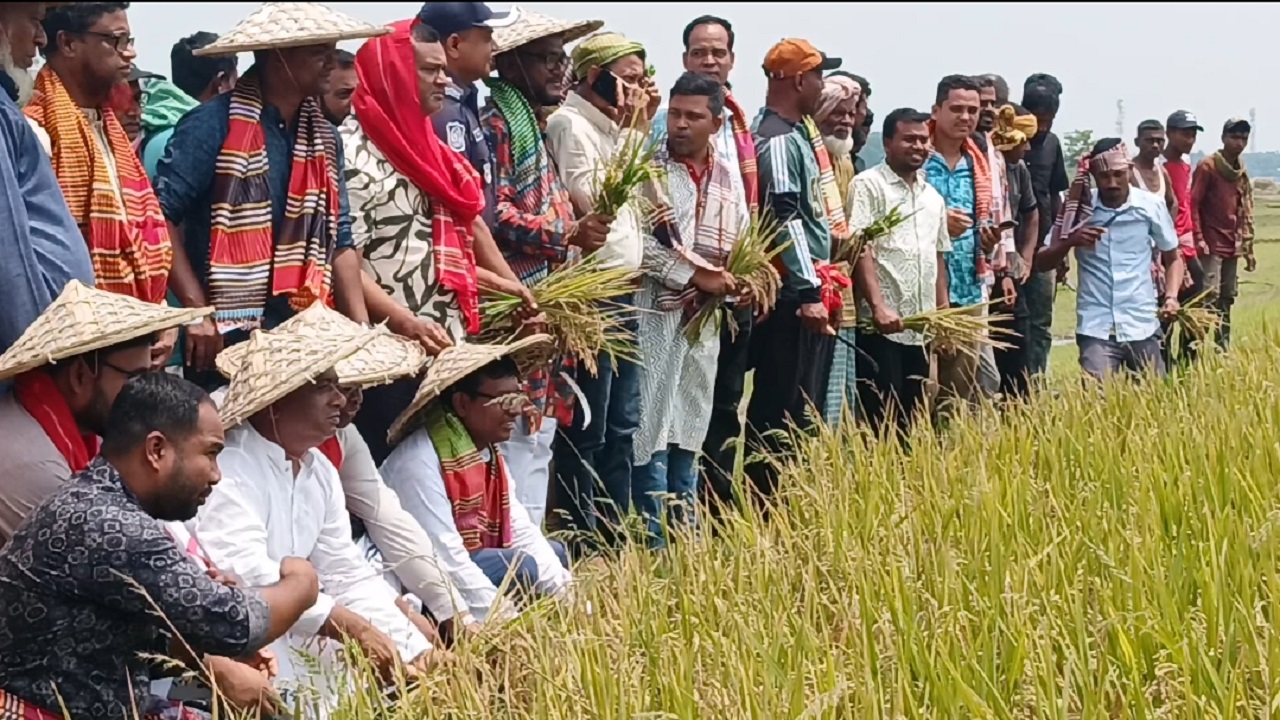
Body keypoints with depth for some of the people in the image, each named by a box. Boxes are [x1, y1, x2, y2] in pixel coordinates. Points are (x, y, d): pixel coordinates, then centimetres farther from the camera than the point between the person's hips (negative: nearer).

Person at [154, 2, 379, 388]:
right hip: (225, 340, -6)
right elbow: (160, 219, -12)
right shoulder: (213, 125, -9)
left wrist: (362, 332, 4)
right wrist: (198, 314, -17)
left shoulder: (324, 137, 11)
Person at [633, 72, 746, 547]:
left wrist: (737, 281, 0)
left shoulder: (726, 177, 12)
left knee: (689, 429, 12)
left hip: (705, 321, 6)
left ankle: (686, 536, 19)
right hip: (657, 315, -6)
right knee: (652, 428, -5)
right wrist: (696, 276, -15)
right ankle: (654, 540, 0)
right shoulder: (647, 169, -5)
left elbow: (741, 245, 20)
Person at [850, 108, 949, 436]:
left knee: (911, 422, 9)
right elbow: (860, 250, -13)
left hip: (922, 328, 7)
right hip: (881, 327, -7)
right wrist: (878, 307, -23)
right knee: (879, 422, -6)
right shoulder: (868, 185, -4)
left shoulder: (933, 196, 18)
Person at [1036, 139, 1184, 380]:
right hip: (1095, 329, -1)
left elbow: (1172, 258, 11)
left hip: (1142, 327, 1)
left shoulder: (1152, 205, -1)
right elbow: (1042, 263, 3)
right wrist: (1070, 242, -15)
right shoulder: (1077, 208, 0)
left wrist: (1171, 297, -6)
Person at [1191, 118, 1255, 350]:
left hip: (1232, 247, 7)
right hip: (1211, 245, -7)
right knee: (1209, 298, -13)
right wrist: (1198, 239, -16)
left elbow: (1246, 212, 18)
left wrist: (1248, 246, 15)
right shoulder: (1207, 167, -7)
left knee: (1226, 299, 8)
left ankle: (1223, 351, 13)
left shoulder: (1242, 173, 14)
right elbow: (1193, 205, -10)